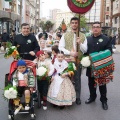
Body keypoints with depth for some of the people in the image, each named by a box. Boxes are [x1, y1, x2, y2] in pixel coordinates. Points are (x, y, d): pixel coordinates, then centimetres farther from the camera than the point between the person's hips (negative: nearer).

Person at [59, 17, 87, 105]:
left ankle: (77, 97, 19)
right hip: (67, 60, 0)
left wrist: (80, 43, -18)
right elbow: (60, 47, -1)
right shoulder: (65, 35, 5)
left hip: (78, 60, 0)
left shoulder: (83, 36, 6)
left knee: (77, 79, 6)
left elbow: (85, 49, 1)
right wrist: (70, 53, -14)